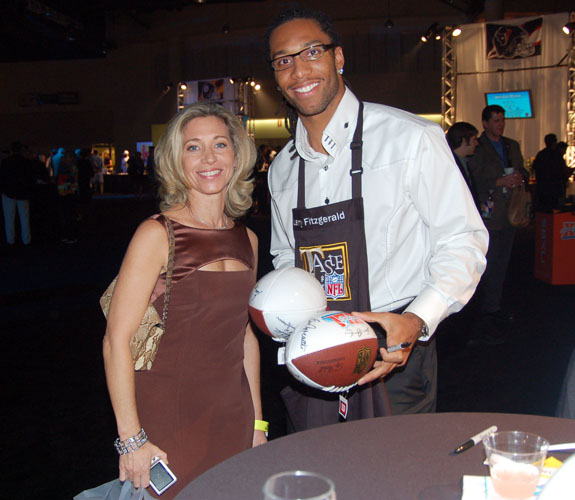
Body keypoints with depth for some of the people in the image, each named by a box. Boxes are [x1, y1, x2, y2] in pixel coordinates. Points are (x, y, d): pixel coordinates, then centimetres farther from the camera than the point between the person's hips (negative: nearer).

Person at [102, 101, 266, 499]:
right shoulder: (157, 234, -12)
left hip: (233, 420, 5)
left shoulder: (247, 240, 6)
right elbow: (117, 341, -14)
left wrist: (257, 422, 14)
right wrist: (131, 439, -16)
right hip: (169, 423, -5)